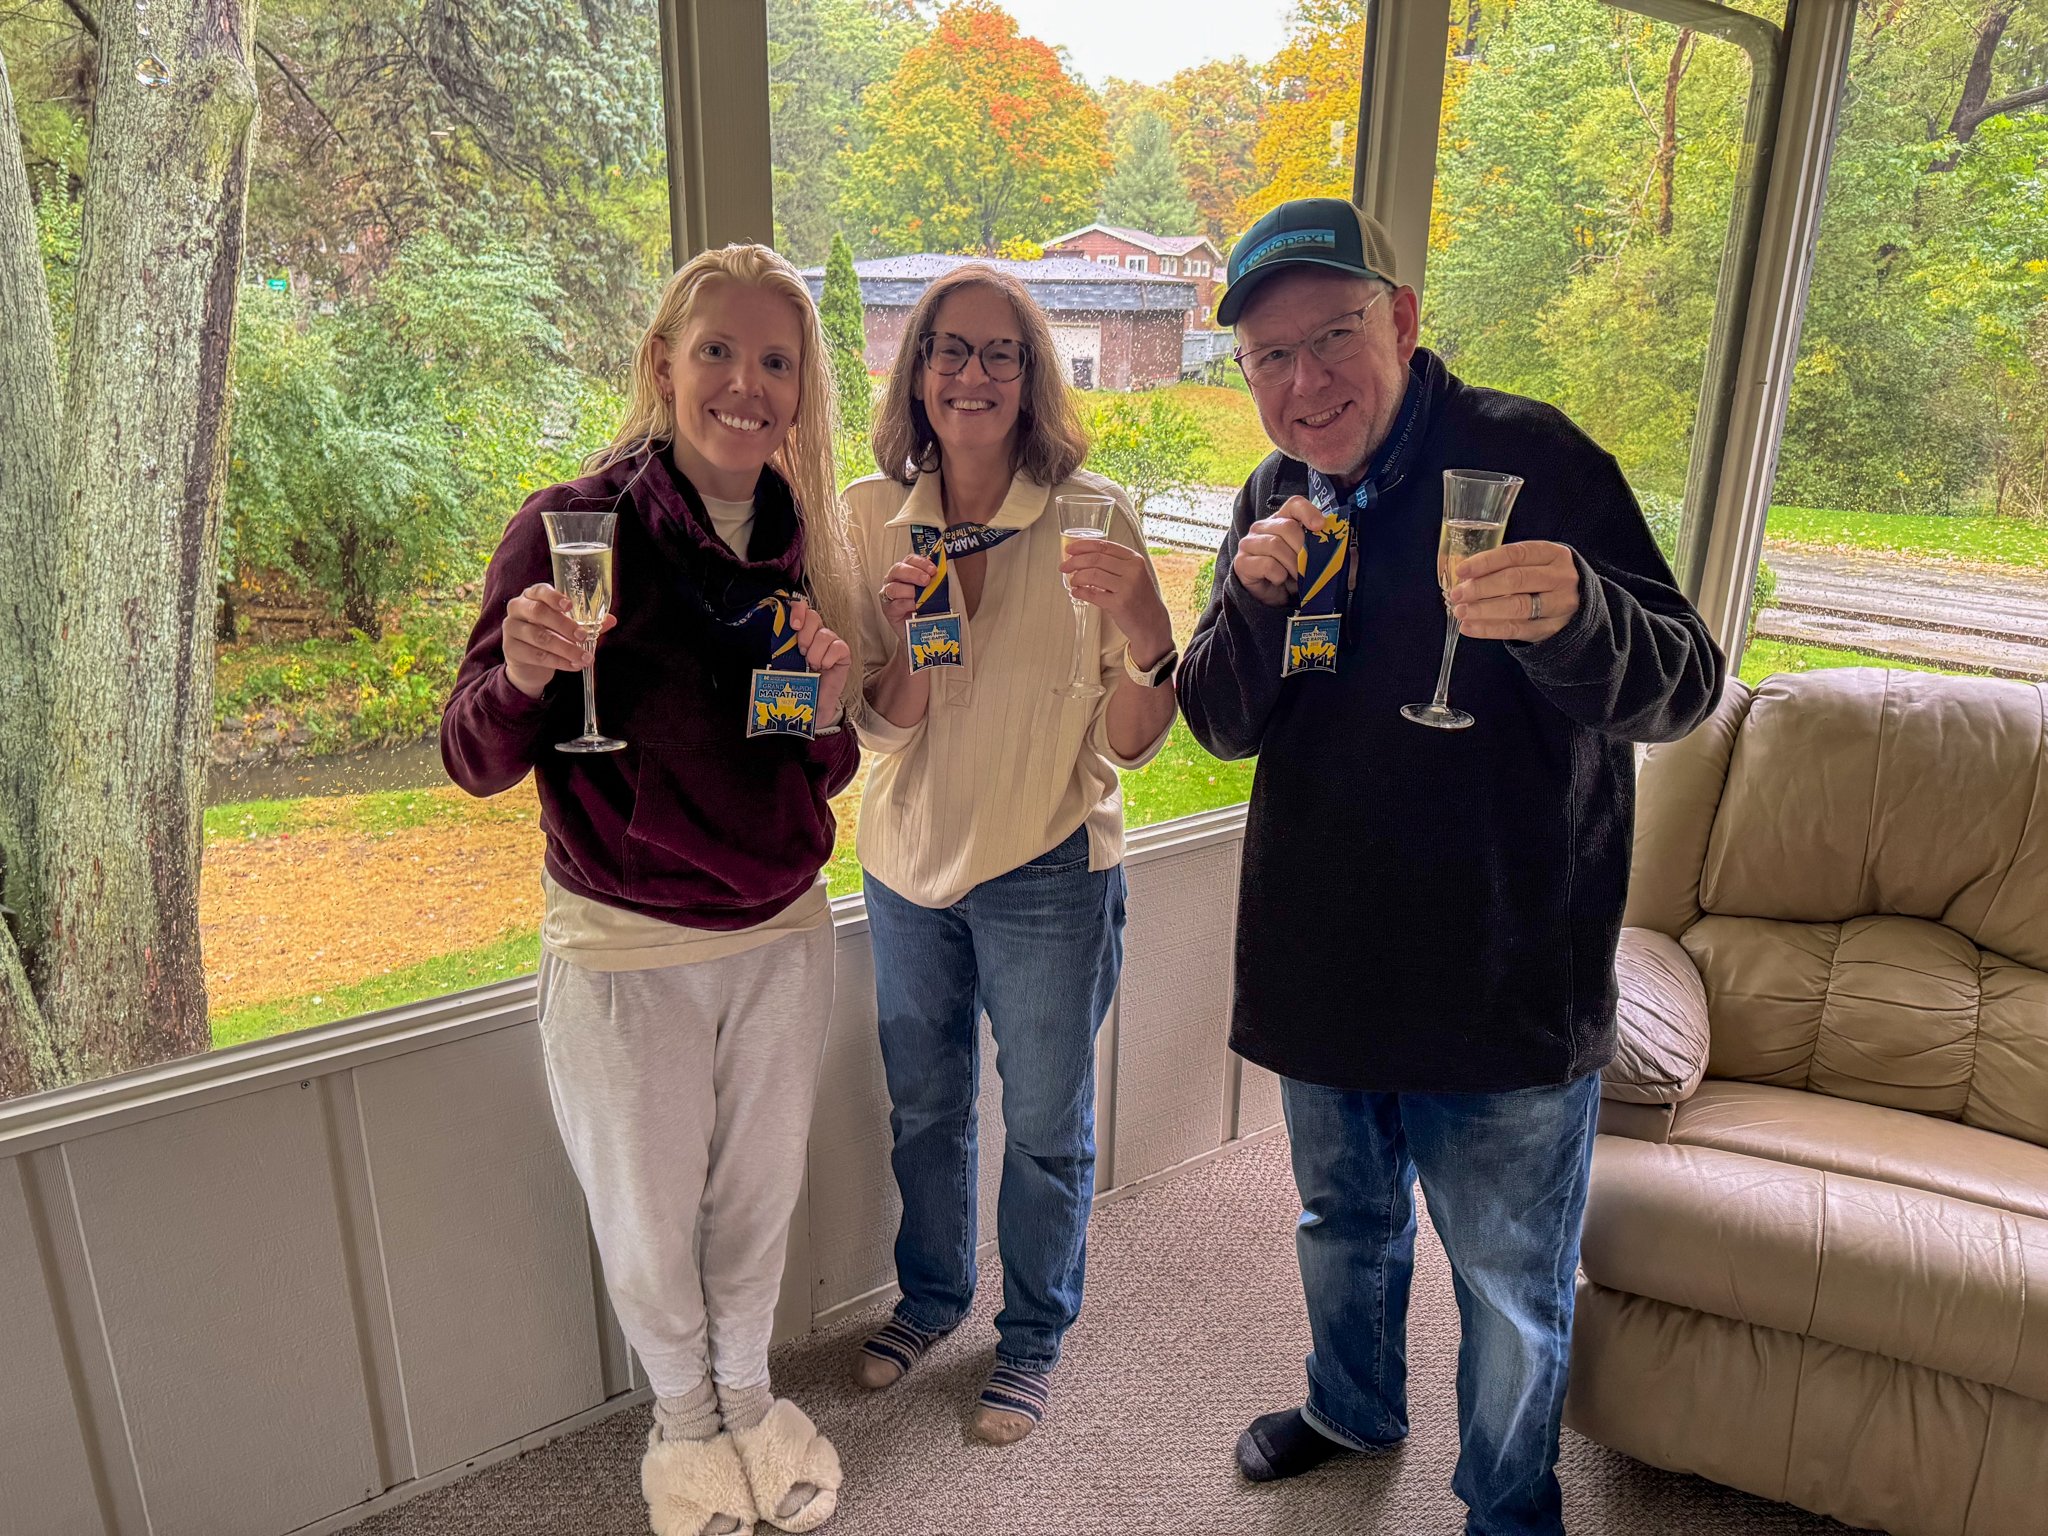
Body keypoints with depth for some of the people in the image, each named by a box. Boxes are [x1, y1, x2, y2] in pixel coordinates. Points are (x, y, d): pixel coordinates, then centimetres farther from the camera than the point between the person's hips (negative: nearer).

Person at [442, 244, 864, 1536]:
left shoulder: (808, 543, -1)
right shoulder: (574, 528, -14)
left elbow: (822, 778, 5)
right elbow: (479, 762, -13)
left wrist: (832, 706, -17)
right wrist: (522, 675, -34)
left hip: (782, 937, 4)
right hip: (623, 951, -3)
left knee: (758, 1200, 21)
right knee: (647, 1226, 17)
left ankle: (749, 1393, 49)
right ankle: (684, 1415, 47)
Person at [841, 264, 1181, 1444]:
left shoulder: (1092, 515, -14)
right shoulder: (876, 514, -5)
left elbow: (1129, 743, -15)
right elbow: (887, 723, -6)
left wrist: (1146, 629, -34)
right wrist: (899, 627, -26)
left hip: (1047, 873, -3)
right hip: (911, 862, 4)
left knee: (1047, 1128, 14)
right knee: (924, 1107, 22)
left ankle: (1034, 1335, 40)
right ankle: (932, 1297, 49)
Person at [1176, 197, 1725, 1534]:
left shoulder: (1531, 459, -16)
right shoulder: (1279, 498, 2)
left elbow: (1683, 688, -22)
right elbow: (1224, 727, 1)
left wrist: (1571, 617, -45)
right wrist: (1255, 601, -19)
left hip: (1503, 988, -5)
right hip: (1322, 967, 5)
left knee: (1510, 1291, 15)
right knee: (1345, 1223, 27)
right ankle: (1355, 1408, 54)